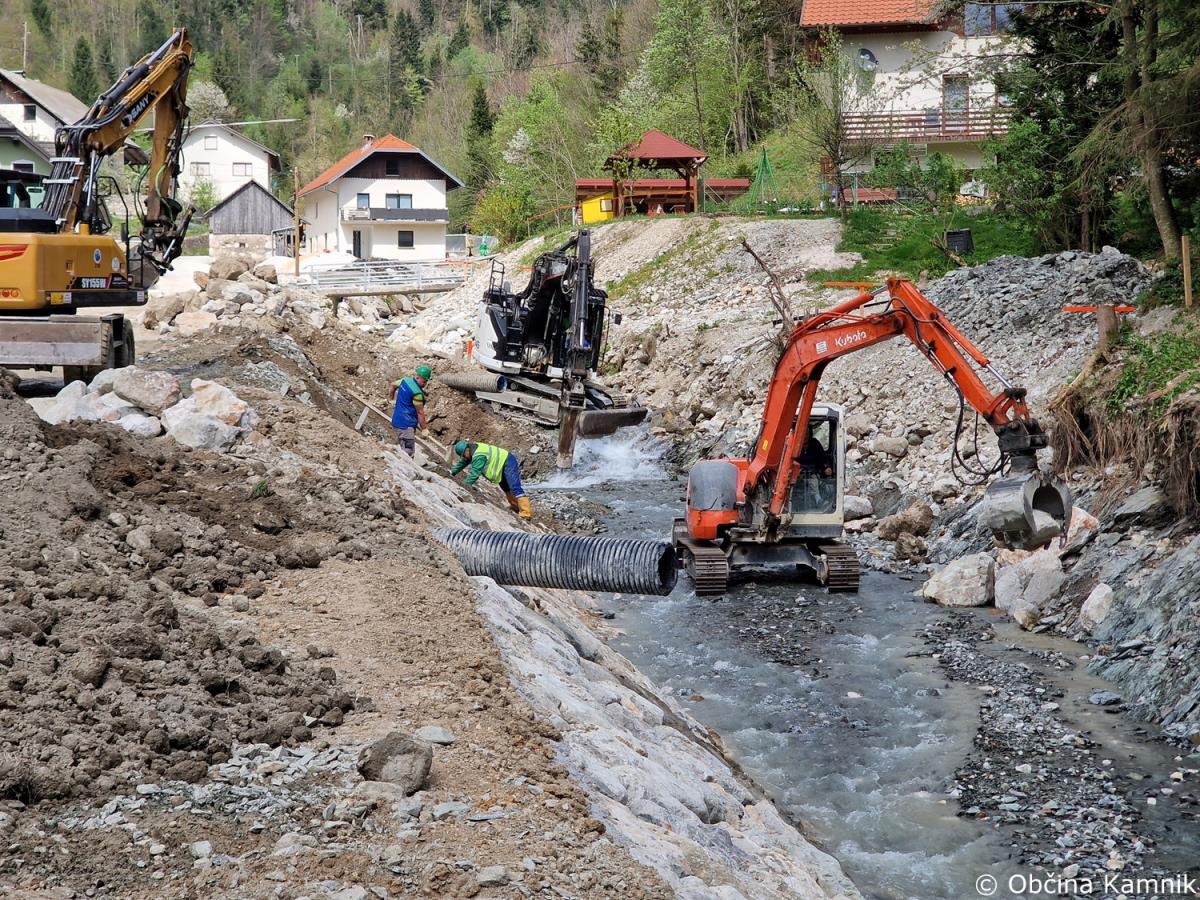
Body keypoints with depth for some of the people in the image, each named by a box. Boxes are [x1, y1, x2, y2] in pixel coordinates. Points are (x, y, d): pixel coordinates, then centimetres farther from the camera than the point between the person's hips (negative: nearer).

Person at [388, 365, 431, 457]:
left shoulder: (405, 381, 4)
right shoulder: (417, 393, -23)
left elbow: (393, 385, 25)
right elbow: (420, 412, -16)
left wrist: (391, 398, 43)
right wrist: (424, 429, -6)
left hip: (397, 420, 10)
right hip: (406, 424, -10)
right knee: (407, 452, -10)